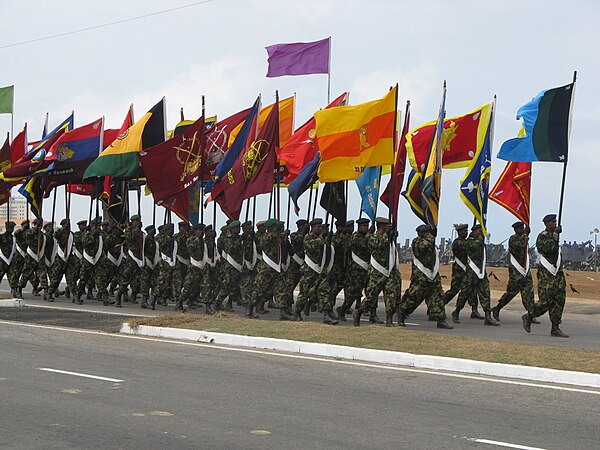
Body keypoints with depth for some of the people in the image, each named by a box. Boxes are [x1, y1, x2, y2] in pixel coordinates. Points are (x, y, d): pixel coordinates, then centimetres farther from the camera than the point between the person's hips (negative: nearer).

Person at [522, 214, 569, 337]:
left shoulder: (555, 235, 17)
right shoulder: (542, 236, -8)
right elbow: (547, 247, -27)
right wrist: (555, 235, -21)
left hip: (558, 272, 8)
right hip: (546, 273, -8)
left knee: (559, 300, 1)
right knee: (546, 301, -12)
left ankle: (555, 328, 4)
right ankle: (528, 316, 11)